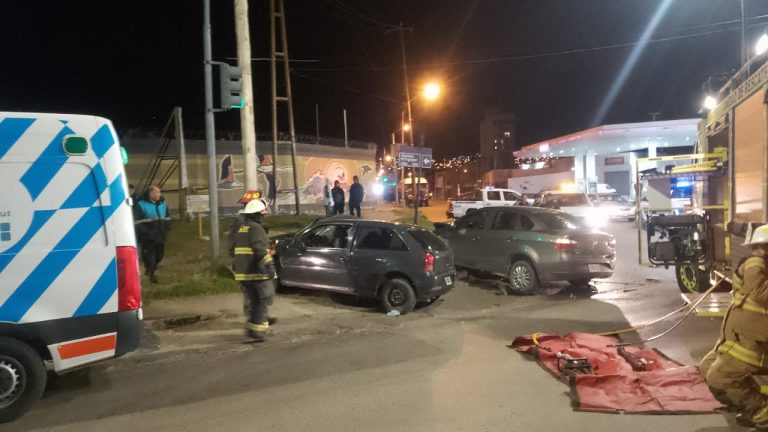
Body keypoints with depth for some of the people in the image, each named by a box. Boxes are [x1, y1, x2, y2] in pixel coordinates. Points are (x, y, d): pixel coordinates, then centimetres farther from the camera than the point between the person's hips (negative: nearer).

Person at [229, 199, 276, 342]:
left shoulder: (239, 229, 14)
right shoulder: (257, 229, -13)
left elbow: (232, 250, 20)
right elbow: (261, 250, -23)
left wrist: (236, 266, 29)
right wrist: (269, 267, -23)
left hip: (242, 272, 8)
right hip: (257, 272, -8)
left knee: (253, 300, 20)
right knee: (263, 300, 1)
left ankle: (252, 327, 27)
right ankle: (257, 330, -2)